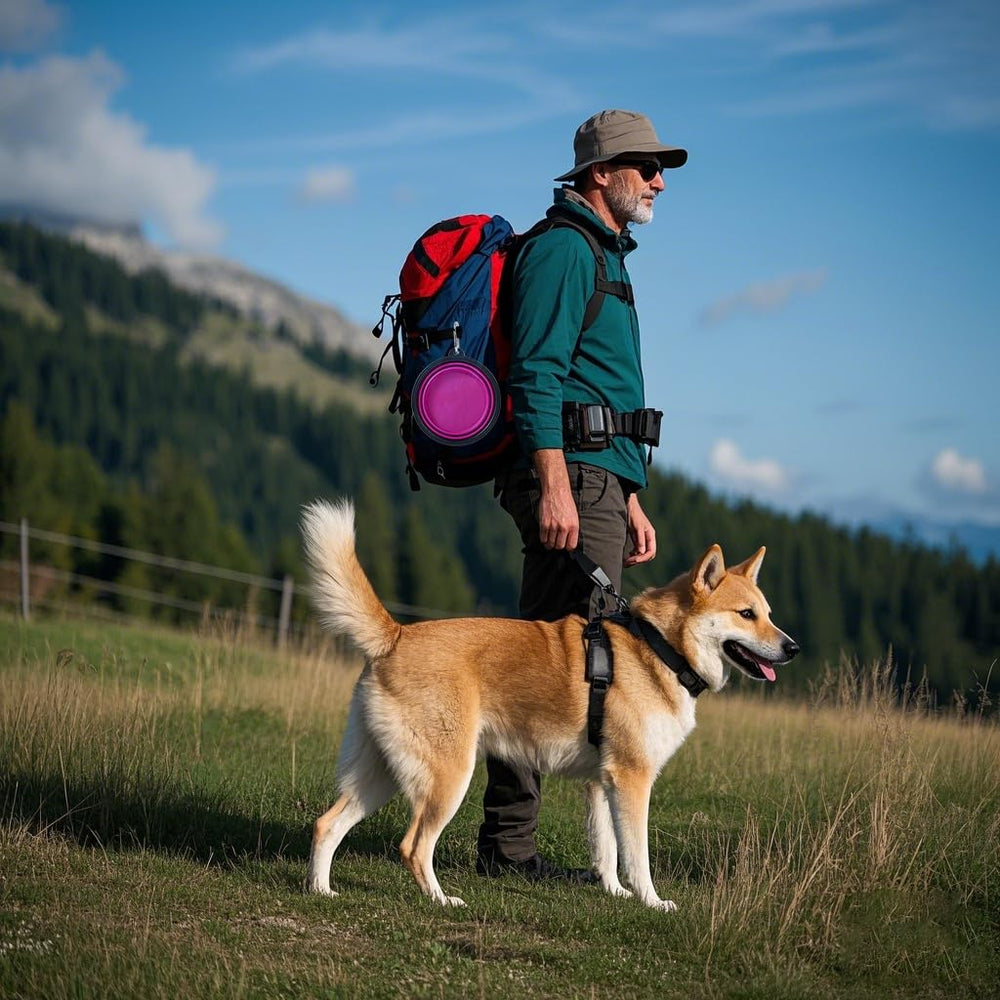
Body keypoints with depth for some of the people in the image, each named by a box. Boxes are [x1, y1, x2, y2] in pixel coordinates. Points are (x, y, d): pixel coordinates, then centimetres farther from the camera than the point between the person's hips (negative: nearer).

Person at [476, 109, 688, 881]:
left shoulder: (604, 256, 26)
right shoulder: (563, 246, -6)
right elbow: (536, 373, -17)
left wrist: (631, 502, 25)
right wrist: (556, 484, -25)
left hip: (597, 481, 10)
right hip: (570, 471, -10)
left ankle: (509, 844, 12)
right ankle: (508, 844, -10)